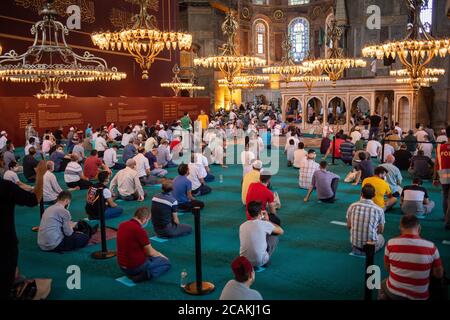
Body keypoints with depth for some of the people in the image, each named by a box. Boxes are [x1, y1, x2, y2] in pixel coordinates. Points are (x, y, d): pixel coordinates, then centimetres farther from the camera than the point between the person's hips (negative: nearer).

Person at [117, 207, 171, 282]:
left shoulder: (122, 225, 2)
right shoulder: (140, 230, -24)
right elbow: (150, 252, -12)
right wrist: (161, 255, 11)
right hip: (136, 266, -9)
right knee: (167, 263, 8)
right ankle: (145, 275, -12)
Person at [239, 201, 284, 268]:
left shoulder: (242, 226, 2)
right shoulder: (264, 224, -10)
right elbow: (281, 231, 7)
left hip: (244, 261, 5)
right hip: (259, 262, -5)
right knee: (274, 236, 14)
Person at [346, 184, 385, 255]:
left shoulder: (352, 206, -10)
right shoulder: (379, 210, -14)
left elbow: (349, 226, 2)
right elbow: (381, 231, -1)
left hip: (354, 242, 3)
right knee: (381, 238, 31)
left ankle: (356, 248, 18)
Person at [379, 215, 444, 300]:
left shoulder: (391, 243, -14)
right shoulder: (431, 247, -15)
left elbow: (387, 268, 1)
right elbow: (439, 275, -3)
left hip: (394, 292, 0)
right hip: (419, 296, 1)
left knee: (383, 286, 34)